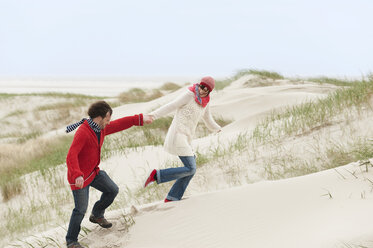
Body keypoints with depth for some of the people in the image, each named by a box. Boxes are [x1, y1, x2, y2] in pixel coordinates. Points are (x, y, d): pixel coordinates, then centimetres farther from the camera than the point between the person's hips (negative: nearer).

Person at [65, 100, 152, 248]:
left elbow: (119, 124, 13)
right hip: (79, 176, -9)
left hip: (93, 171, 9)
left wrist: (140, 119, 13)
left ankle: (97, 215, 38)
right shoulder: (83, 132, -28)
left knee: (112, 190, 14)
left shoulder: (100, 129, 0)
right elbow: (71, 156, -37)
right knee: (81, 209, -5)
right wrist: (77, 175, -49)